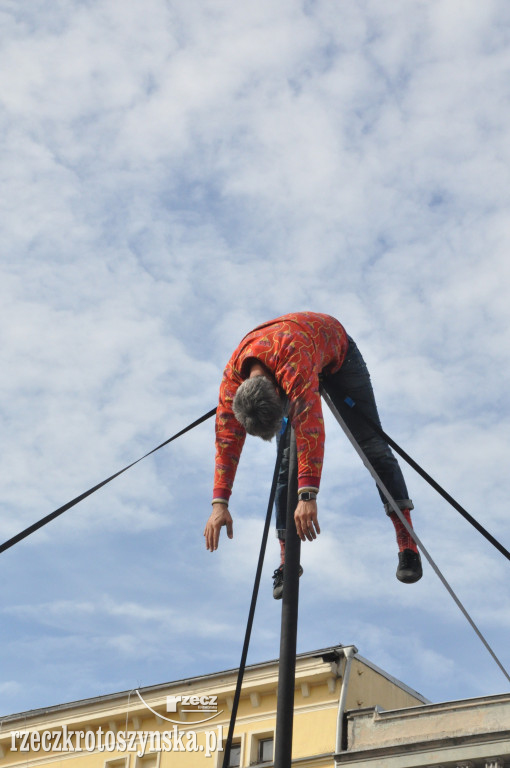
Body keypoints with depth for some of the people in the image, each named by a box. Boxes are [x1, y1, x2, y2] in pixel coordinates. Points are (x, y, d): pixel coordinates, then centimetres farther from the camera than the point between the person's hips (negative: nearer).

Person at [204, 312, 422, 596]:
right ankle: (287, 560, -7)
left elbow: (310, 428, -53)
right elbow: (227, 440, -27)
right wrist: (220, 503, -32)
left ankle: (408, 543, -8)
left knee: (370, 443, -10)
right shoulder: (232, 378, -31)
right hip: (278, 371, 4)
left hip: (336, 354, -4)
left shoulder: (293, 359, -48)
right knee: (287, 457, -9)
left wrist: (308, 496, -57)